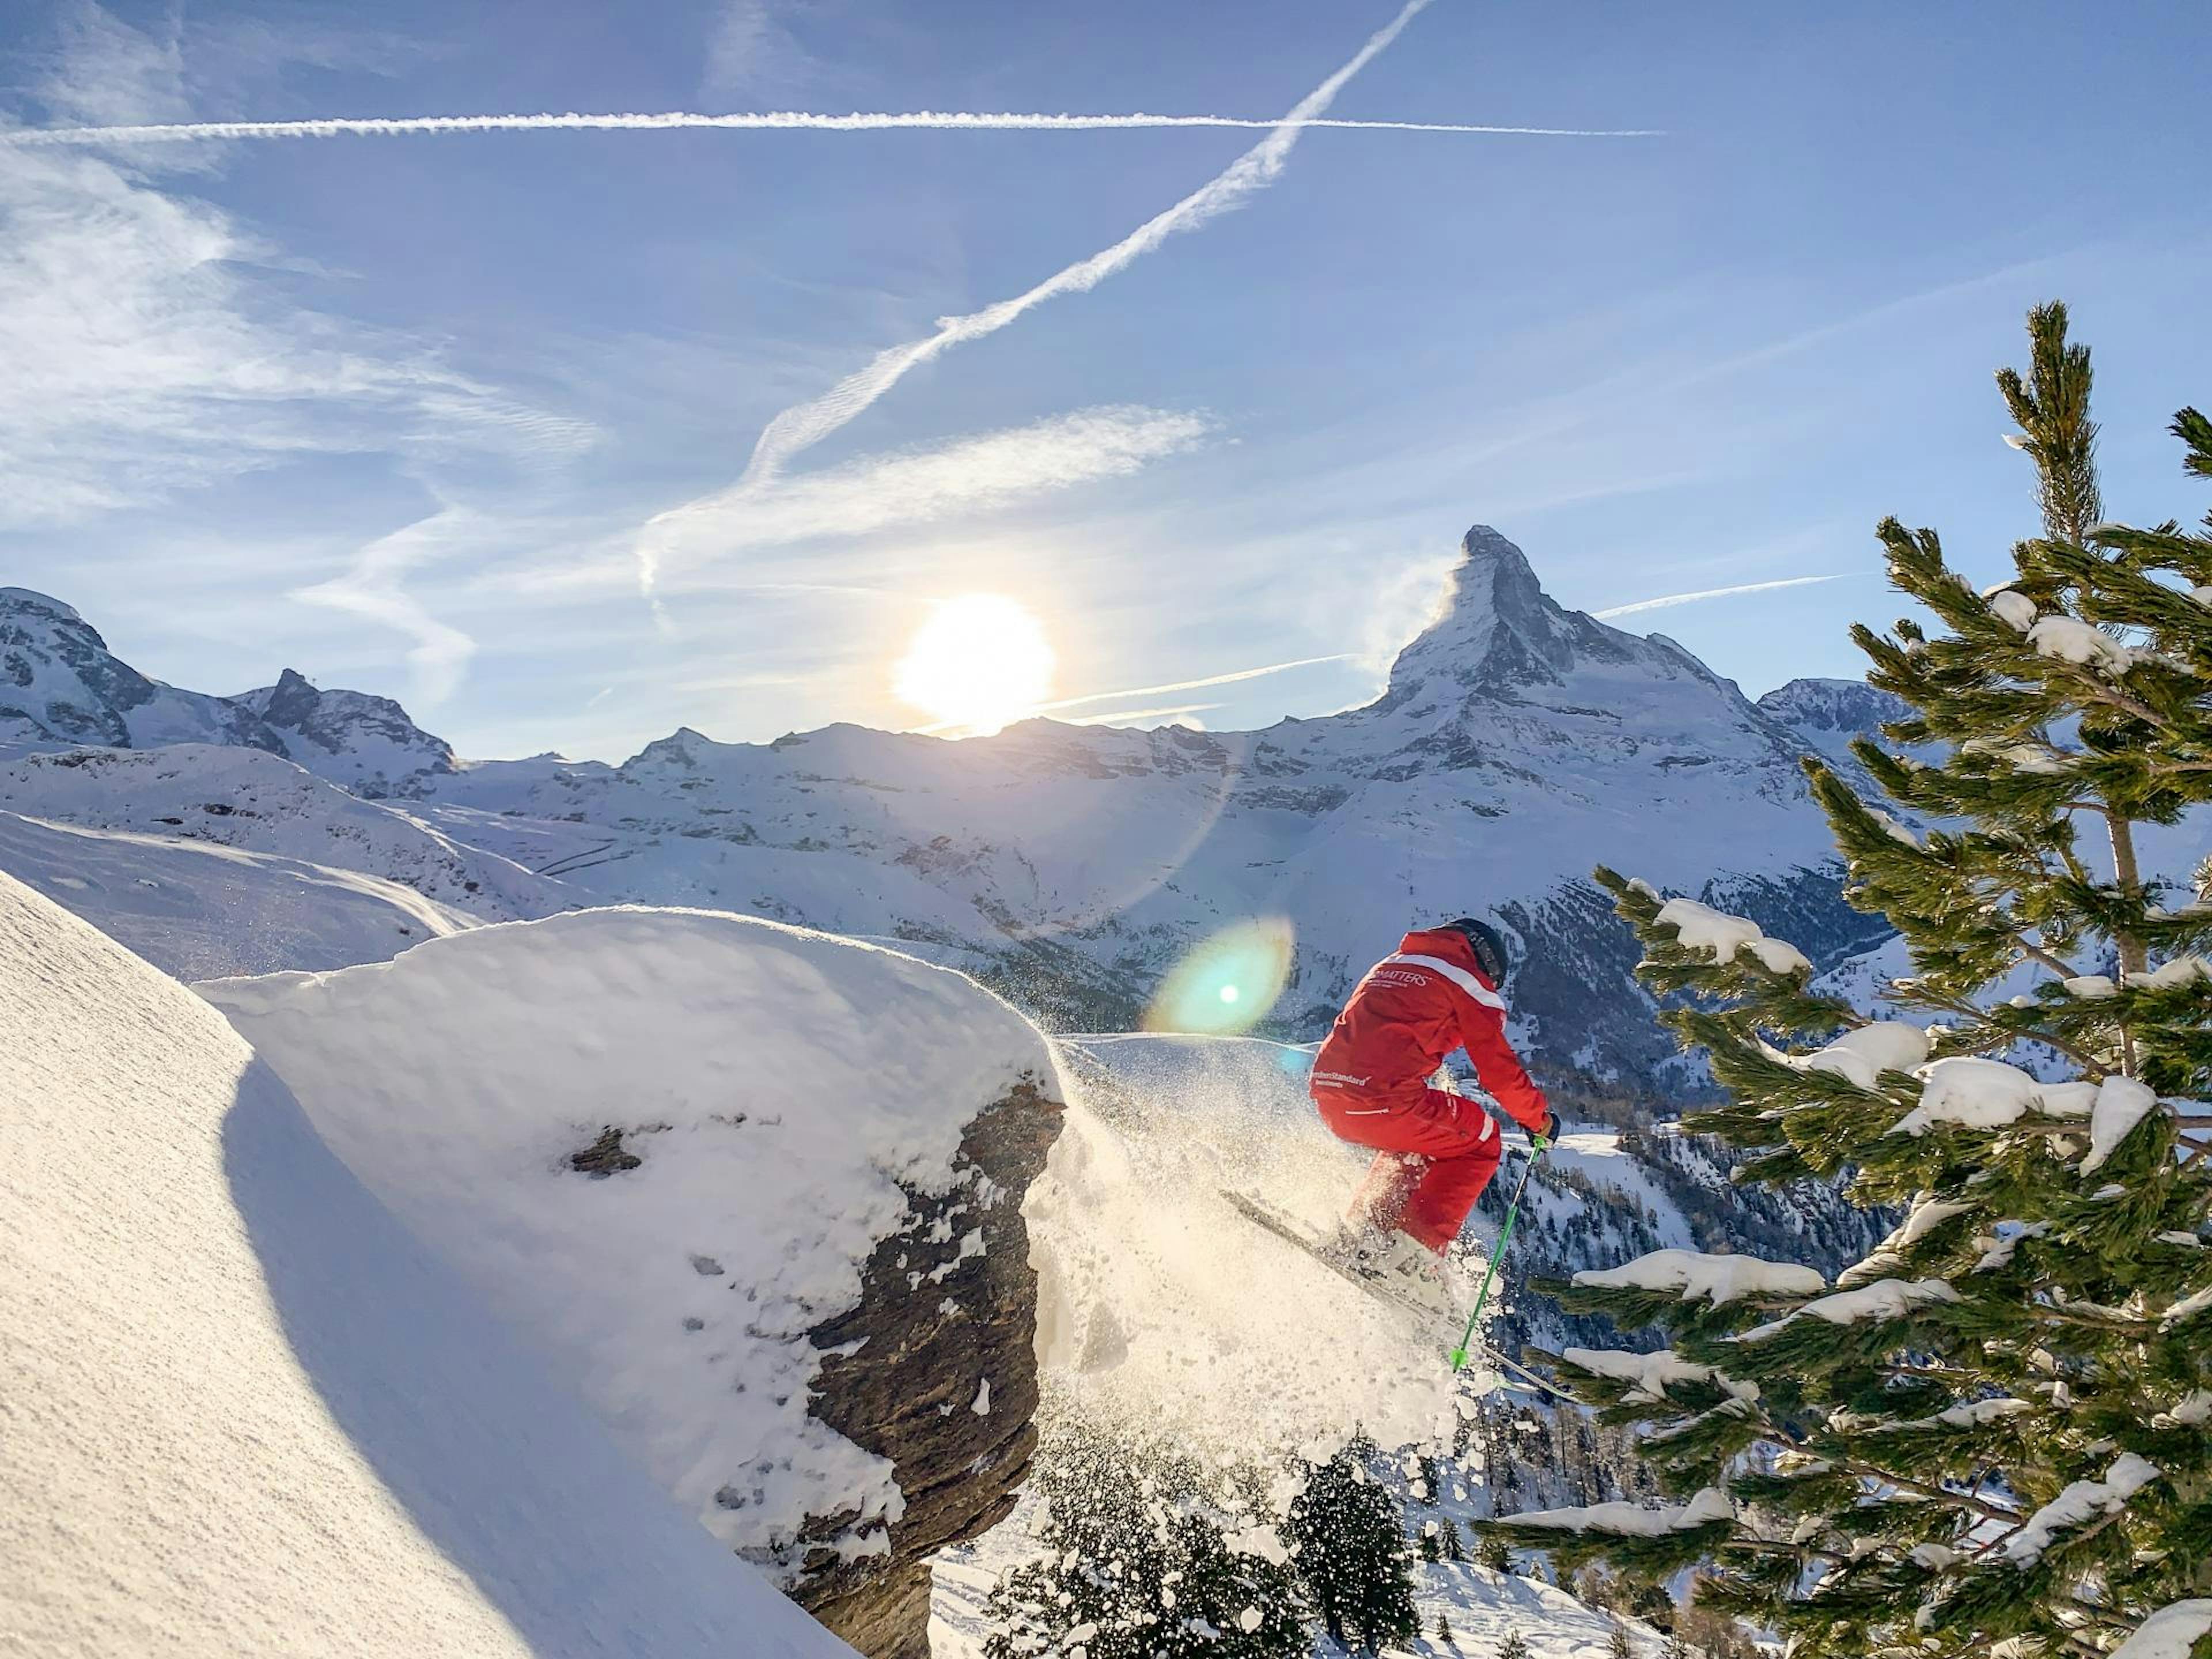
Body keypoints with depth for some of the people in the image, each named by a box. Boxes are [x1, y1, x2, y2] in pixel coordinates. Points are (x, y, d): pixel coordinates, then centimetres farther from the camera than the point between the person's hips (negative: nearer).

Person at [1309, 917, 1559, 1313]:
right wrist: (1539, 1118, 24)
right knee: (1478, 1144, 16)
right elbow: (1499, 1068, 8)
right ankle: (1411, 1250, 4)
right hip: (1386, 1099, -7)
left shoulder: (1389, 964, 29)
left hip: (1327, 1095, 7)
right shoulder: (1467, 979, 9)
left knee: (1413, 1142, 34)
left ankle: (1359, 1240, 22)